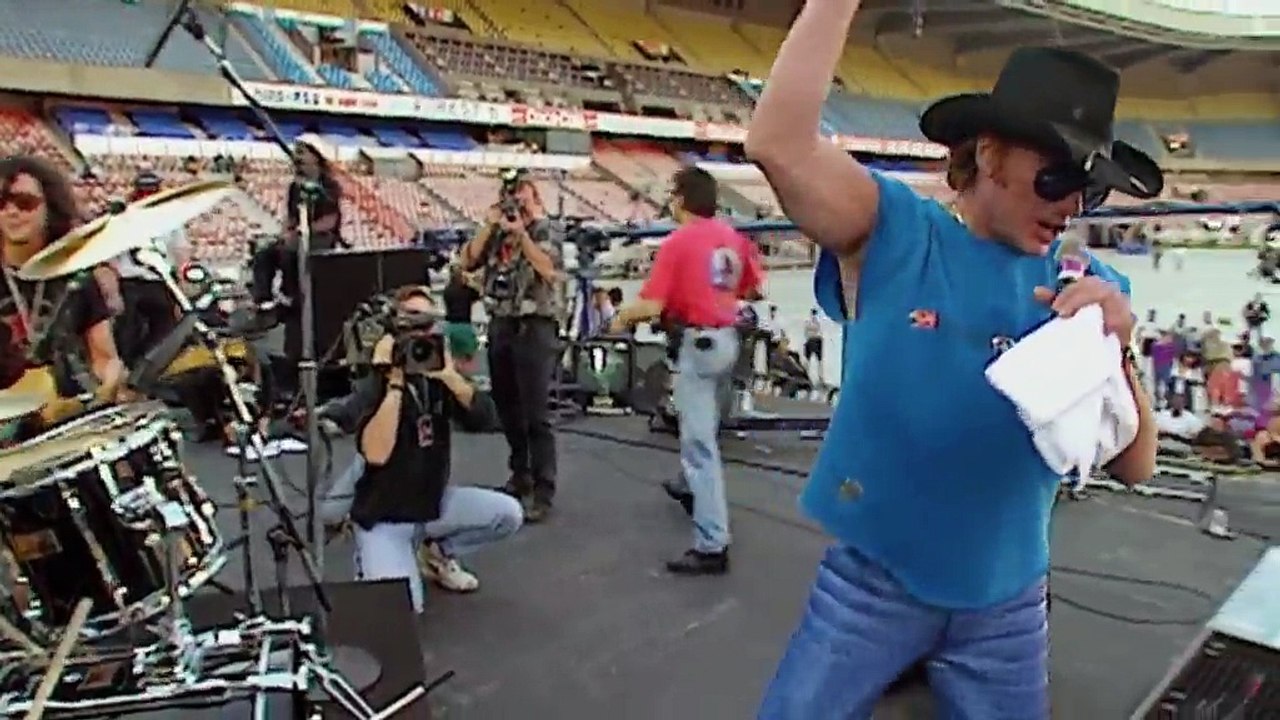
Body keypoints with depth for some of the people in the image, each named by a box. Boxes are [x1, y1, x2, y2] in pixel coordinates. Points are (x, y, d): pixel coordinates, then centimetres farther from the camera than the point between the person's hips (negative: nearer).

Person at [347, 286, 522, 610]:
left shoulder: (437, 375, -1)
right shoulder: (375, 379, -18)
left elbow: (481, 416, -16)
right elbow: (376, 454, -31)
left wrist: (449, 374, -31)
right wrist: (395, 383, -32)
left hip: (433, 502, 6)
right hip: (383, 516, -5)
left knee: (508, 512, -10)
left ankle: (439, 553, 14)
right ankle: (369, 565, 12)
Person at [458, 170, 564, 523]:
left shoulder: (547, 230, -3)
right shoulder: (496, 232, 12)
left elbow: (549, 270, -19)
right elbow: (467, 261, 2)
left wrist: (521, 232, -20)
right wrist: (489, 227, -6)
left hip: (534, 327, -6)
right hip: (500, 325, 6)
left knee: (536, 413, -7)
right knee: (507, 408, 14)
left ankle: (542, 491, -2)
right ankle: (520, 475, 29)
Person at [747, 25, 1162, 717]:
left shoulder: (1088, 287, -3)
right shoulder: (893, 234, -12)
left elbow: (1134, 466, -5)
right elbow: (776, 143, -28)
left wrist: (1115, 350, -22)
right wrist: (838, 4, -28)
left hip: (1006, 601, 3)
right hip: (873, 578, -3)